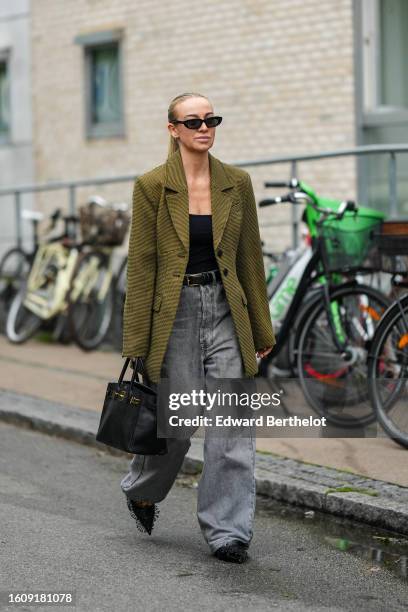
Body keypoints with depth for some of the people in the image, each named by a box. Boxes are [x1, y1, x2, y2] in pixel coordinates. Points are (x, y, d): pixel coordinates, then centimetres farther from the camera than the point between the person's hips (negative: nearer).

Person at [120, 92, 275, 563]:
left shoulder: (237, 183, 5)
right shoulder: (152, 186, -4)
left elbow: (250, 257, 10)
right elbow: (141, 265, -4)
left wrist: (261, 328, 10)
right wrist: (138, 343, -7)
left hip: (226, 312, 3)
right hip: (175, 312, -3)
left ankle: (227, 532, 5)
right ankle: (141, 490, 35)